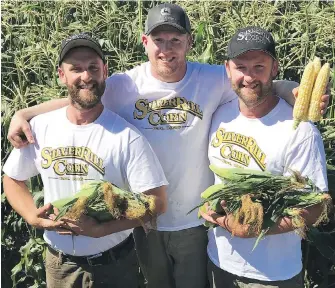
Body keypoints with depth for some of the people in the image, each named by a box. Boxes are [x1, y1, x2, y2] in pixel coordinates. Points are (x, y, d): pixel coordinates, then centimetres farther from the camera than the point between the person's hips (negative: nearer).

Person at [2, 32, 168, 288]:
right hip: (59, 263, 3)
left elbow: (156, 202, -17)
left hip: (114, 266, -3)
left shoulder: (126, 136, -17)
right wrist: (33, 217, -10)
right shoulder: (39, 128, -6)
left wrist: (100, 229, -25)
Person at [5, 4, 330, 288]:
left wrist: (298, 92, -28)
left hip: (196, 220, -1)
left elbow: (269, 85, -8)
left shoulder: (213, 80, -13)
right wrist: (24, 113, -13)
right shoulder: (124, 86, -11)